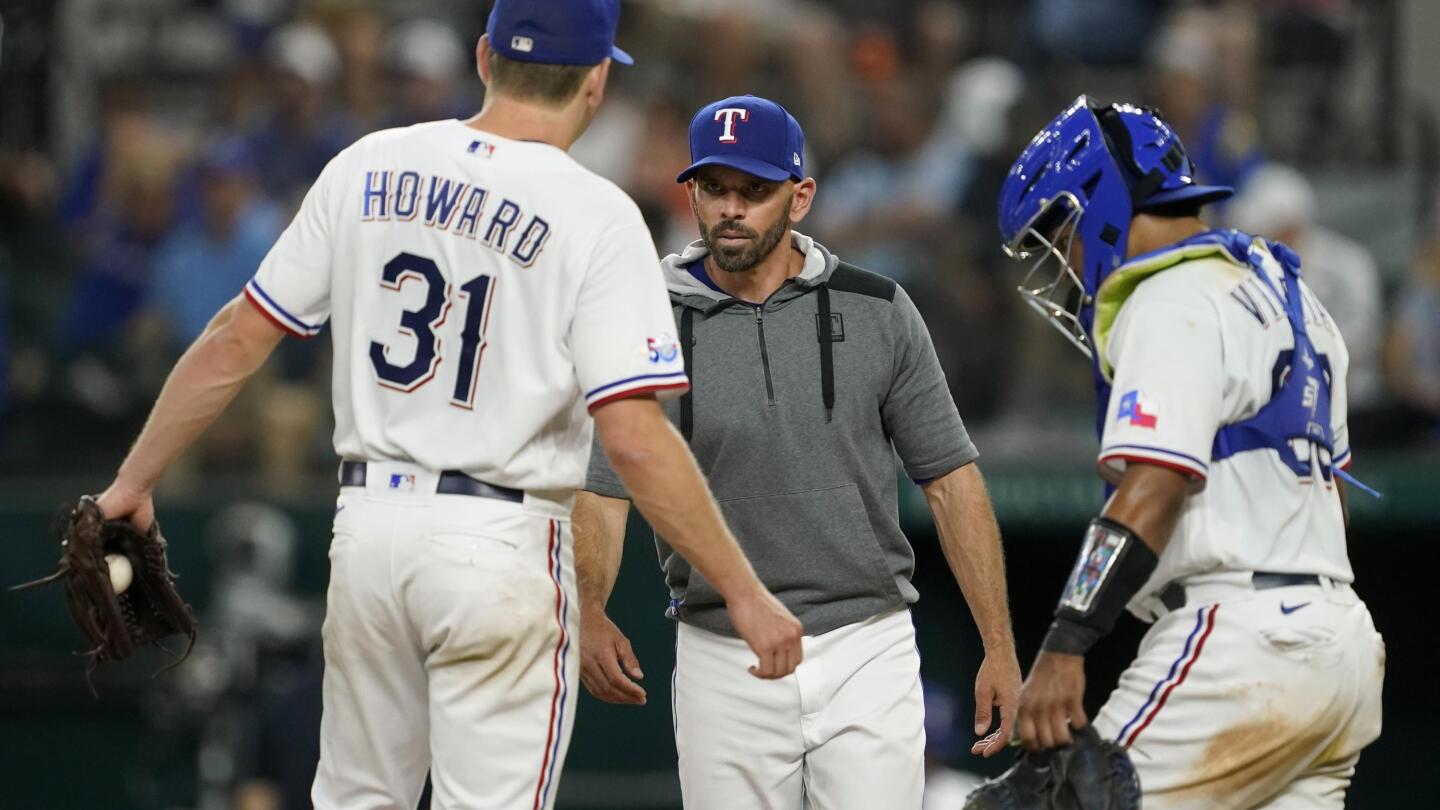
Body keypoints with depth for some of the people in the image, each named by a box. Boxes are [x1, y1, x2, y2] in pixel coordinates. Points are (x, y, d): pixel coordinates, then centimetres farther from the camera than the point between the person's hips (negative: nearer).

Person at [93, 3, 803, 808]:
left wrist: (136, 480, 15)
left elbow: (238, 341, 5)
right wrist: (745, 592, -13)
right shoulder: (597, 217, -11)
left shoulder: (369, 168, 3)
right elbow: (635, 439, -18)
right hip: (502, 542, -5)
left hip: (369, 526, 5)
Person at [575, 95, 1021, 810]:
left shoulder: (876, 313, 2)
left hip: (868, 651, 0)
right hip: (722, 664, 0)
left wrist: (999, 649, 0)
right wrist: (587, 614, -28)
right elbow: (601, 492, -8)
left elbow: (951, 480, 5)